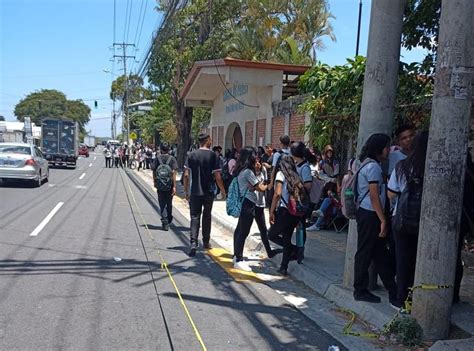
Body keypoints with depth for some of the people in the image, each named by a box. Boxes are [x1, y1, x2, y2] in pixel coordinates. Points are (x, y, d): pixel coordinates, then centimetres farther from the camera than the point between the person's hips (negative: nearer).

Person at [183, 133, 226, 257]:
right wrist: (223, 190, 3)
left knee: (195, 217, 3)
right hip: (209, 192, -1)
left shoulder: (192, 155, -1)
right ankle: (206, 242, 26)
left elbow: (186, 175, -3)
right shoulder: (213, 155, -7)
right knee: (206, 217, 15)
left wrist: (186, 191, 6)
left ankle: (193, 243, -12)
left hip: (195, 192, 1)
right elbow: (217, 176, -9)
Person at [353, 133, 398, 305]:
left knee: (380, 253, 13)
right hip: (370, 215, -10)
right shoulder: (373, 166, -14)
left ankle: (393, 291, 21)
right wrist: (383, 220, -17)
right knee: (365, 253, 0)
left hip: (367, 214, 10)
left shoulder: (369, 164, 17)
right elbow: (374, 196, -19)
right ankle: (360, 291, 12)